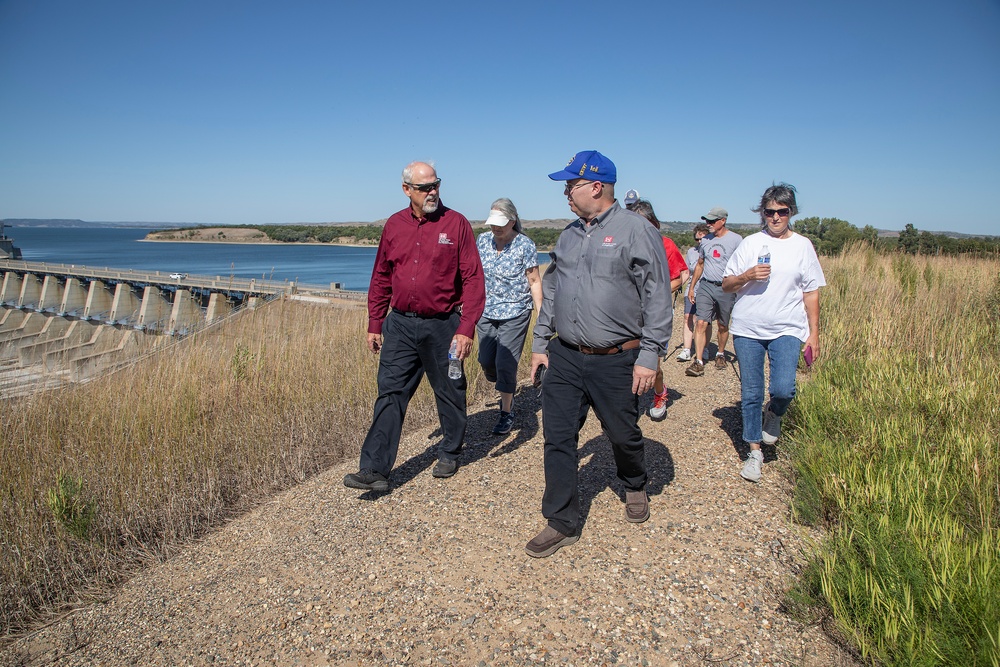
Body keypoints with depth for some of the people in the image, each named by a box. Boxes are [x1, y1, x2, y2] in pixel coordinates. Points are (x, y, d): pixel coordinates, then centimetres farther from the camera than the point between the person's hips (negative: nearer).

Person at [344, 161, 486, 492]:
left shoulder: (456, 223, -6)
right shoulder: (394, 225, 6)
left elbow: (473, 278, -9)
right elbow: (381, 278, 13)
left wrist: (466, 328, -15)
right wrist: (375, 324, 11)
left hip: (442, 325, -3)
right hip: (400, 324, 3)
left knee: (449, 393, 12)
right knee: (390, 393, 0)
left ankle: (449, 454, 32)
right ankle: (375, 469, 3)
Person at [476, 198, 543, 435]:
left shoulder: (525, 245, -10)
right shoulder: (483, 240, 3)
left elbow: (534, 282, -7)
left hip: (515, 313, -5)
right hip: (486, 311, 5)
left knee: (505, 363, -7)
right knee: (486, 361, 8)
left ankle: (507, 412, 11)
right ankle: (508, 392, 37)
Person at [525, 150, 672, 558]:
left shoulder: (636, 230, -8)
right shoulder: (569, 235, 11)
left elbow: (657, 298, -10)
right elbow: (550, 290, 17)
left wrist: (649, 356, -13)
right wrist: (540, 343, 12)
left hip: (616, 361, -5)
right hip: (564, 358, 5)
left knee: (623, 435, 13)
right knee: (558, 438, 2)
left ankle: (634, 487, 44)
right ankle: (562, 523, 14)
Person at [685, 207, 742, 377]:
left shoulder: (735, 240, -4)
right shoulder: (705, 240, 10)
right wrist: (691, 286, 18)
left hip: (726, 288, -3)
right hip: (706, 286, 3)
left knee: (723, 326, 11)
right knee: (701, 323, -9)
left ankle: (720, 354, 33)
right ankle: (698, 362, -10)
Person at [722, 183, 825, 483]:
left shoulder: (803, 246, 6)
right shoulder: (750, 243, 4)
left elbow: (811, 293, 8)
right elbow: (726, 284, 6)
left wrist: (814, 333, 4)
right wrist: (747, 276, -14)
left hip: (787, 330, 0)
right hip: (747, 329, 1)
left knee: (783, 388, -19)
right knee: (750, 394, 4)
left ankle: (773, 415, 18)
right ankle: (755, 452, 21)